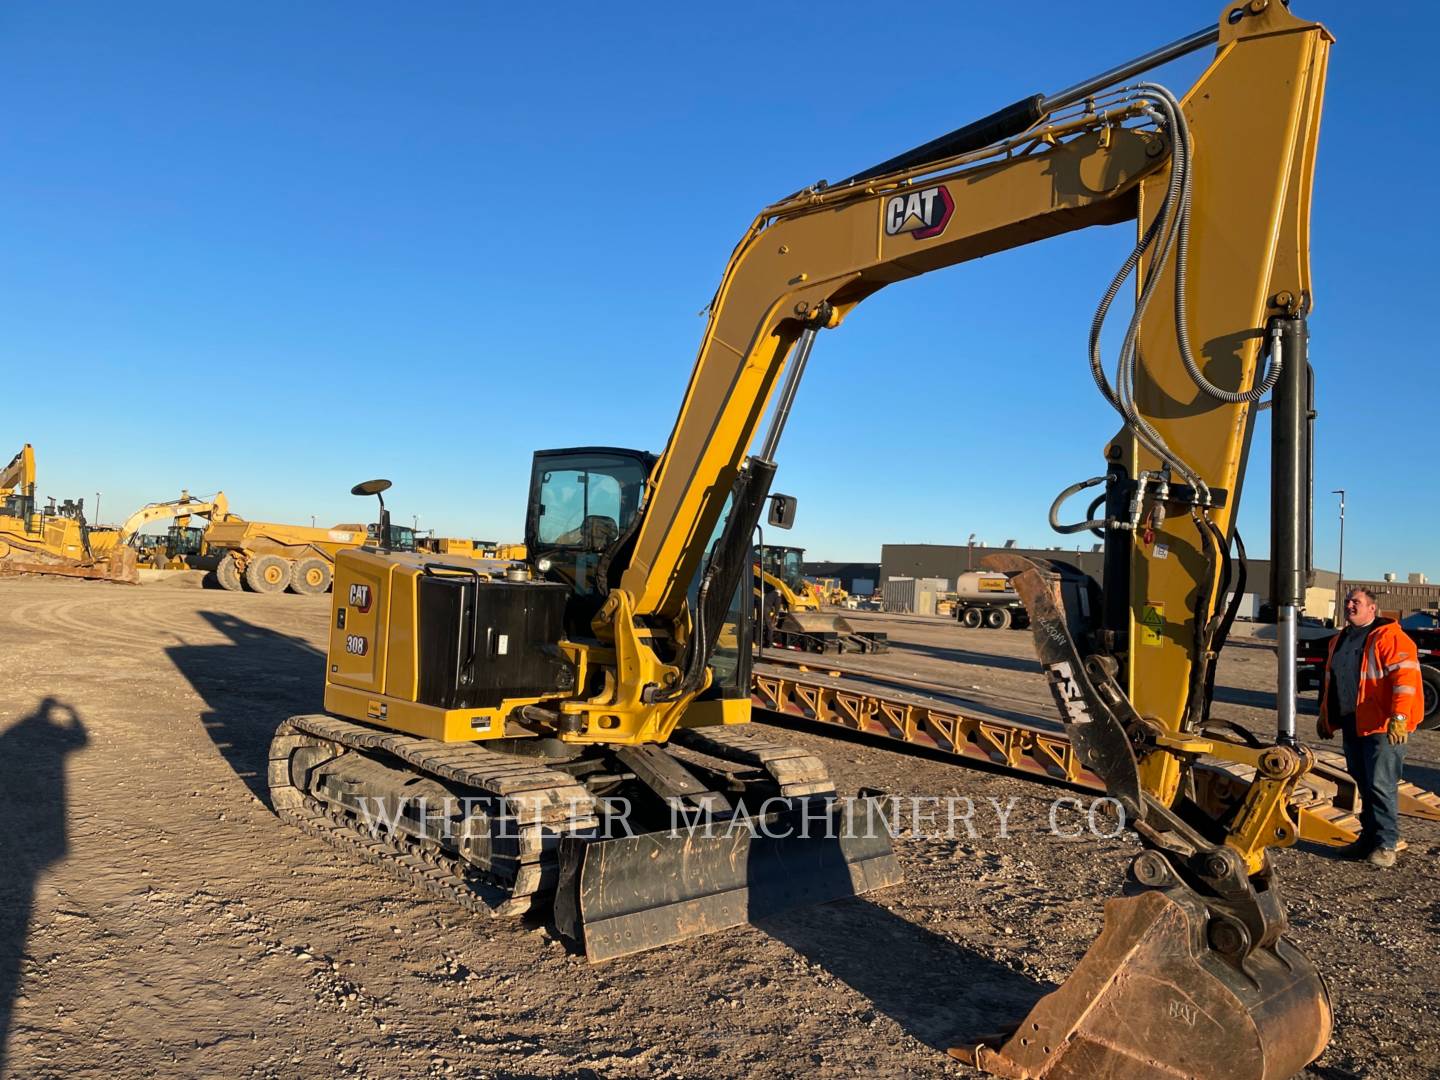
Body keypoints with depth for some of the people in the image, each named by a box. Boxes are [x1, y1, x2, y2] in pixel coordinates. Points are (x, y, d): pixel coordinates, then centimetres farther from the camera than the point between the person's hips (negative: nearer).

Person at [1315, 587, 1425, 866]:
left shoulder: (1388, 636, -9)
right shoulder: (1339, 641, 17)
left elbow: (1405, 675, -19)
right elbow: (1330, 681, 26)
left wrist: (1399, 717, -26)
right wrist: (1325, 717, 27)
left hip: (1382, 727, -8)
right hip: (1352, 725, 8)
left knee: (1381, 785, -5)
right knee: (1364, 785, 13)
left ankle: (1385, 844, 3)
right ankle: (1369, 837, 21)